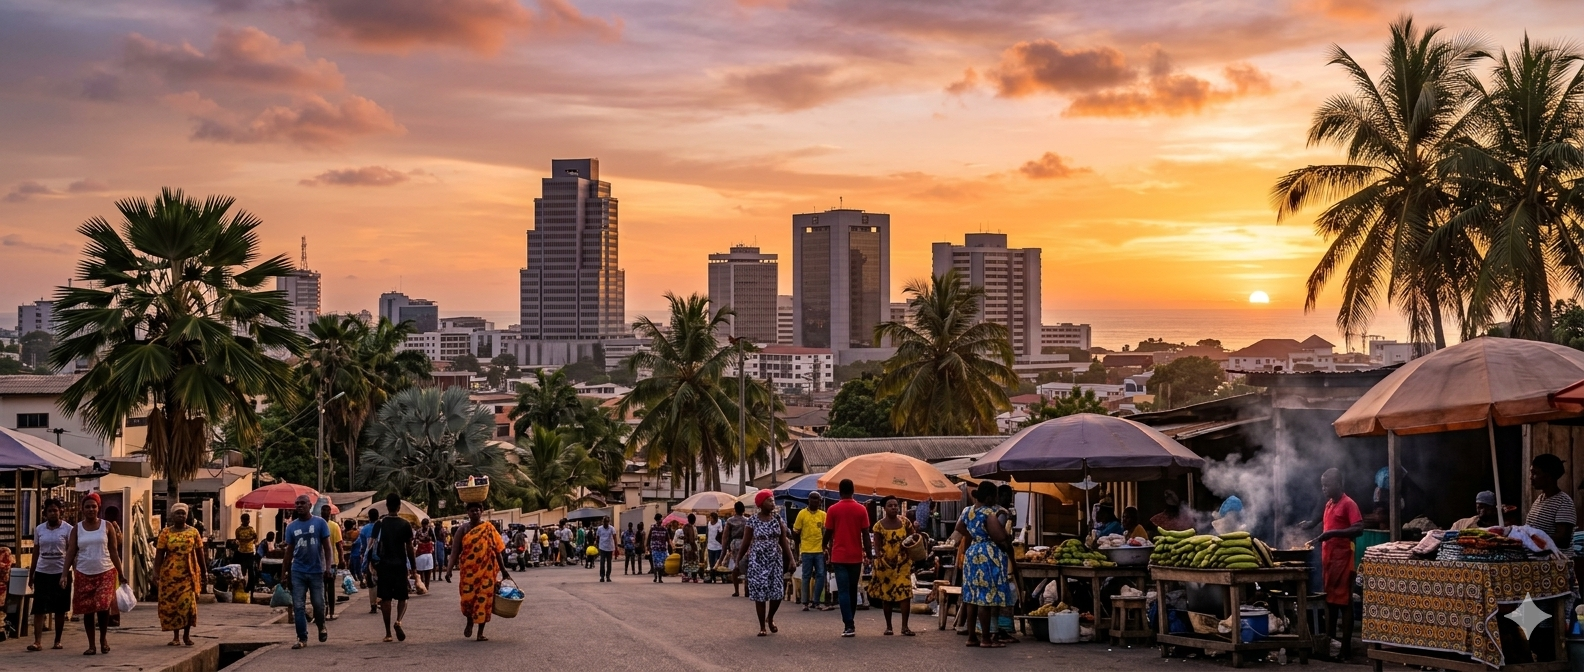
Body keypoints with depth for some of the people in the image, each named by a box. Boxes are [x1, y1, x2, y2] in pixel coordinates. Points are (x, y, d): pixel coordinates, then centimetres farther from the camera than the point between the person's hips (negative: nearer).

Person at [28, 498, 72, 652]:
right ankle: (38, 641, -11)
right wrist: (31, 574, 12)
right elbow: (36, 552, 12)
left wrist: (69, 573, -13)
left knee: (60, 609, 4)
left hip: (61, 572, -2)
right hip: (42, 572, 2)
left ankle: (57, 640, 14)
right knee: (39, 608, -7)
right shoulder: (39, 529, 6)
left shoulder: (68, 529, -4)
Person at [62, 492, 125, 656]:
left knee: (103, 606, -13)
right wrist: (64, 574, -9)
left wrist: (121, 573, 2)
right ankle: (91, 645, 13)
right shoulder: (77, 528, 4)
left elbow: (114, 551, 3)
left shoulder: (107, 526, 2)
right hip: (83, 574, 2)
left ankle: (103, 637, 12)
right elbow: (70, 552, 1)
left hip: (105, 572, -2)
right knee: (87, 609, 3)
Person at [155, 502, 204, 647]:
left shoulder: (193, 532, 6)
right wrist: (156, 573, -7)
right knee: (171, 604, 3)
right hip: (170, 574, 0)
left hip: (189, 574, 0)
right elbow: (159, 554, 1)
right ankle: (176, 636, 12)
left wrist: (203, 573, 8)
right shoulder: (166, 532, 4)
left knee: (188, 603, -6)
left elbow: (200, 554, 9)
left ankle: (187, 634, 10)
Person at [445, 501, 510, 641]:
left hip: (486, 570, 0)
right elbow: (455, 551, -1)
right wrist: (449, 569, -11)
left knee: (484, 599, -1)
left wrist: (503, 570, 7)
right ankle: (469, 622, 29)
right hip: (469, 570, 0)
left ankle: (481, 632, 8)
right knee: (467, 597, -3)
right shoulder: (463, 529, 3)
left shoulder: (489, 528, 4)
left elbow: (496, 550, 6)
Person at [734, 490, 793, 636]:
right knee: (760, 593, -2)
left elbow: (784, 542, 5)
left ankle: (770, 618, 25)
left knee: (778, 592, -2)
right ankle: (762, 626, 9)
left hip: (775, 560, 3)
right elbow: (745, 543, 0)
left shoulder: (778, 520, 4)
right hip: (757, 560, -3)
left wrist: (790, 559, -3)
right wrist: (738, 562, -2)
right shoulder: (752, 521, -4)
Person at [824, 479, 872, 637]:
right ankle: (850, 623, 23)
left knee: (843, 591, -2)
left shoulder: (833, 510, -4)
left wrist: (825, 546, 21)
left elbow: (828, 532, 1)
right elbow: (865, 534, -3)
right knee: (853, 590, 14)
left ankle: (848, 626, -11)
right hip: (856, 556, 2)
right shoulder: (861, 510, -1)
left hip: (839, 557, -2)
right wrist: (868, 553, 4)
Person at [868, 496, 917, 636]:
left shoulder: (905, 522, 3)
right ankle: (888, 626, 17)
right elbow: (877, 546, -3)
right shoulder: (879, 525, -2)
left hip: (903, 563, 1)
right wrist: (879, 561, -15)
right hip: (885, 563, -1)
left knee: (905, 593, -9)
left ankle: (905, 626, -5)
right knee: (886, 594, 6)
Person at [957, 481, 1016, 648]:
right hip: (989, 557, -9)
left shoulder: (967, 511, 8)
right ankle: (987, 639, -3)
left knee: (973, 597, 11)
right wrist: (1009, 549, -3)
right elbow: (1000, 538, -20)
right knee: (986, 598, -5)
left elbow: (959, 528, 25)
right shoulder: (989, 513, -16)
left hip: (971, 554, 9)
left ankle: (971, 636, 15)